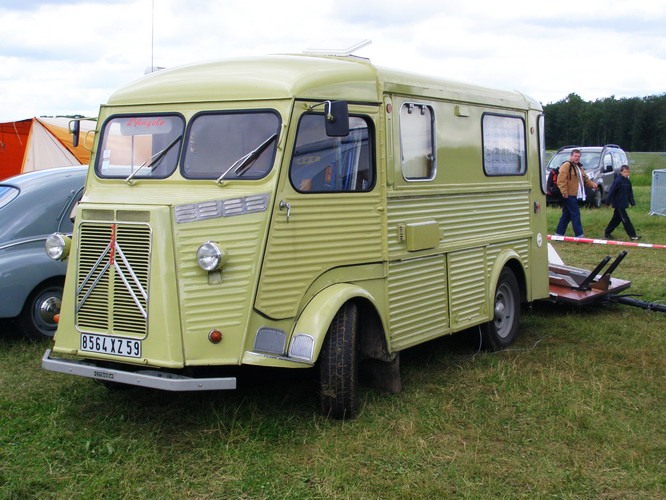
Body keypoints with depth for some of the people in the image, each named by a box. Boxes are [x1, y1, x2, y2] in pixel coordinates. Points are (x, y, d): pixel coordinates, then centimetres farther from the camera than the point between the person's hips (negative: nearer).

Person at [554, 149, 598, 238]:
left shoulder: (579, 167, 20)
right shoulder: (566, 166, -11)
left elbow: (585, 179, 25)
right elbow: (561, 180, -20)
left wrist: (592, 184, 5)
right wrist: (564, 192, -25)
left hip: (575, 195, 9)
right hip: (569, 195, -9)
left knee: (566, 215, 13)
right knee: (575, 214, -9)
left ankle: (559, 233, 19)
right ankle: (579, 234, -7)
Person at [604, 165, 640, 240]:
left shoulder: (628, 181, 9)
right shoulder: (617, 180, -16)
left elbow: (630, 193, 18)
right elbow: (611, 191, -16)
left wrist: (632, 202, 16)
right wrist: (608, 202, -15)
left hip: (623, 204, 9)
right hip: (618, 204, -9)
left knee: (616, 219, 14)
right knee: (625, 219, -7)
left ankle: (607, 233, 24)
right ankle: (632, 235, -6)